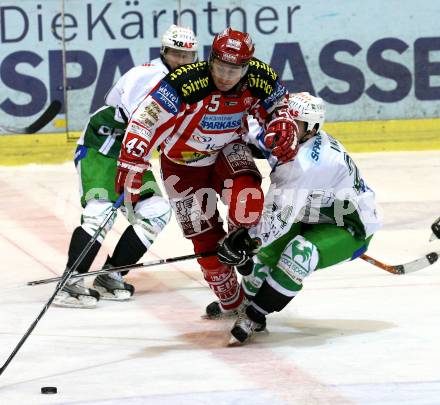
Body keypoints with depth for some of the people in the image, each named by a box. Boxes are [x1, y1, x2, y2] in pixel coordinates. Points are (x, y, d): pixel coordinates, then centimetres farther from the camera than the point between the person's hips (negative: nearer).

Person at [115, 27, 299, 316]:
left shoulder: (260, 79, -20)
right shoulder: (186, 83, -34)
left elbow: (279, 104, 3)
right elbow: (146, 121, -30)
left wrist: (282, 127, -16)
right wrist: (131, 167, -32)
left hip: (227, 151, 2)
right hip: (183, 164, -2)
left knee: (246, 206, -28)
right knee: (205, 236, 1)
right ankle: (230, 299, 24)